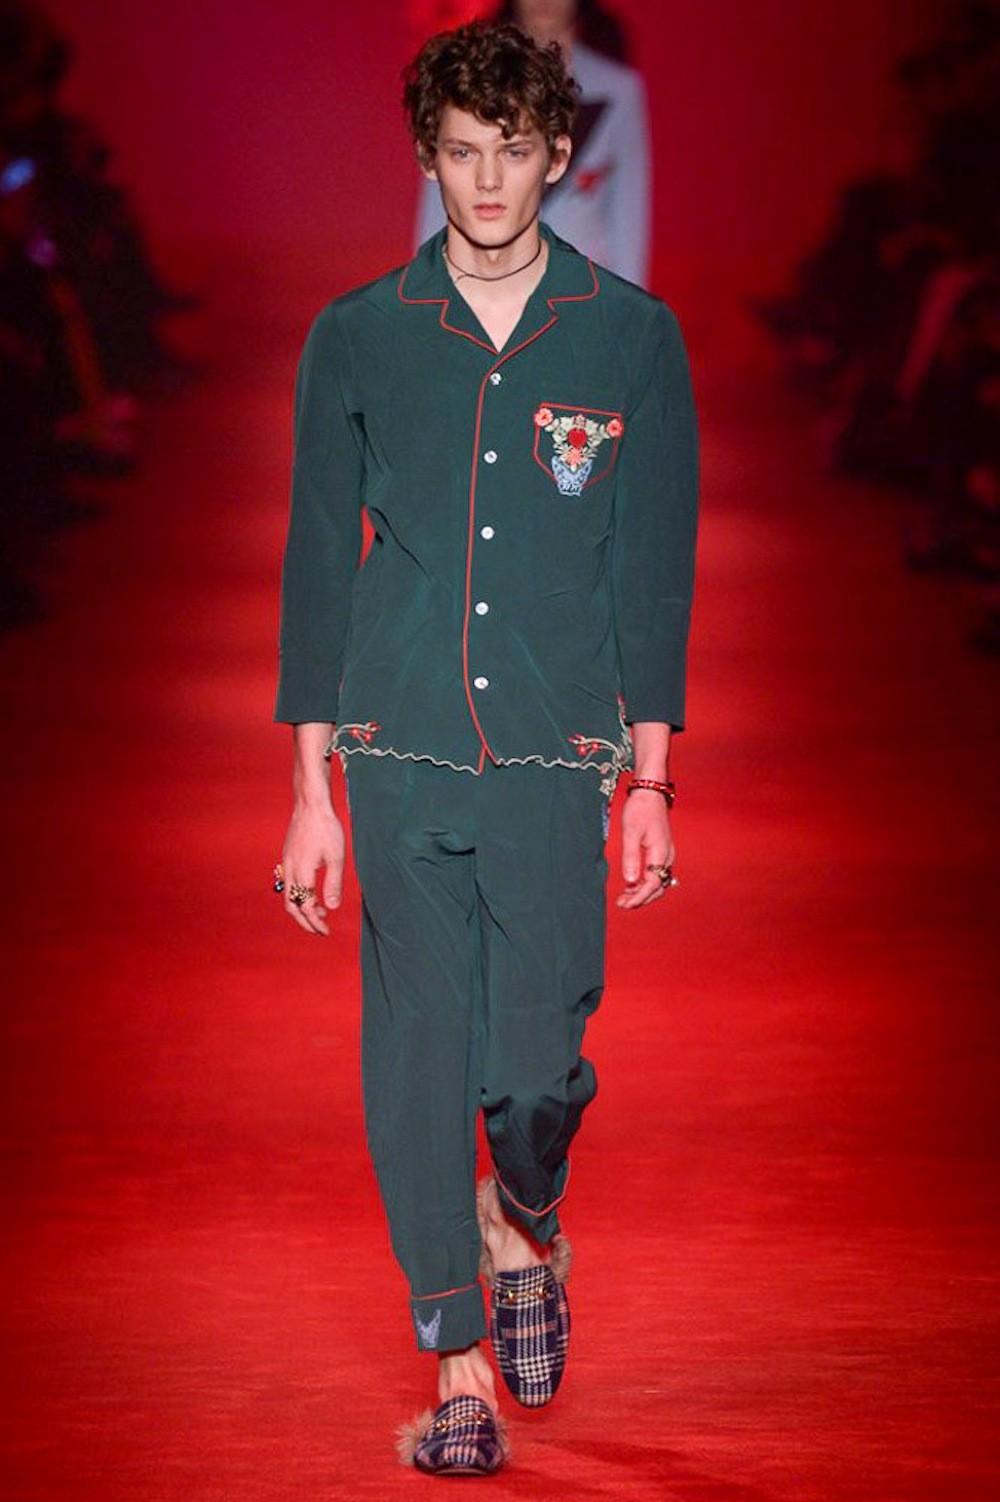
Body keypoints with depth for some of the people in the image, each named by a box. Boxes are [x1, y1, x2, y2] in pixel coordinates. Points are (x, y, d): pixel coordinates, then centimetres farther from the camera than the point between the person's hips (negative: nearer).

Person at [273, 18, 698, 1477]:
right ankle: (462, 1375, 12)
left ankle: (527, 1223, 27)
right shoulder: (355, 340, 6)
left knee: (534, 1065, -8)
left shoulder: (634, 339, 4)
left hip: (556, 756, -1)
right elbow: (315, 567, 8)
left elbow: (658, 573, 5)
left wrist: (651, 782, 0)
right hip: (400, 753, 1)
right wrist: (312, 789, 4)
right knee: (416, 1066, -1)